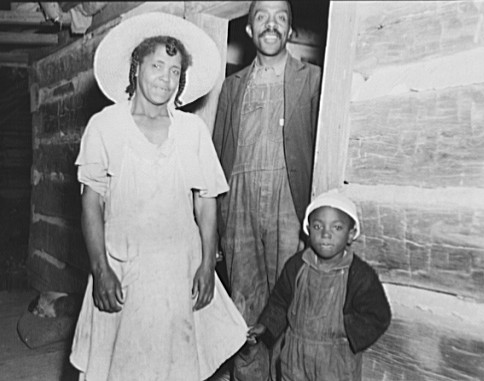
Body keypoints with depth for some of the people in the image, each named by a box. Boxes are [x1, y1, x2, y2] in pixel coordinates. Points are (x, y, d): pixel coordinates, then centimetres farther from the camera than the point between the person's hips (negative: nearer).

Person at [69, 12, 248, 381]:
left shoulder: (193, 129, 1)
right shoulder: (104, 125, -2)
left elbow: (206, 200, 3)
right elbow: (92, 201, -1)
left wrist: (208, 265, -3)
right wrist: (100, 269, -8)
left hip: (182, 267, 1)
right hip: (122, 267, -1)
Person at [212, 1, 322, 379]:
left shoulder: (312, 78, 7)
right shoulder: (233, 85, 17)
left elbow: (323, 147, 0)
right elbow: (217, 153, 13)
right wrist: (213, 220, 4)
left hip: (289, 206, -3)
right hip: (239, 208, 3)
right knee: (244, 305, 9)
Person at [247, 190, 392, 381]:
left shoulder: (361, 274, -17)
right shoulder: (296, 265, -5)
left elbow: (377, 318, -11)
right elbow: (281, 300, 7)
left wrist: (345, 328, -21)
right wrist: (265, 325, -1)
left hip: (338, 360, -3)